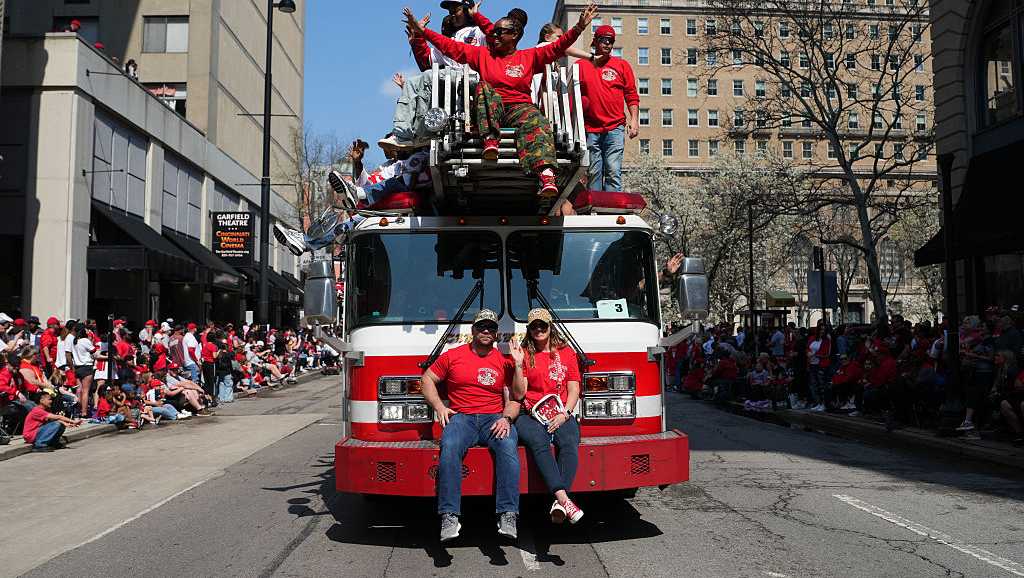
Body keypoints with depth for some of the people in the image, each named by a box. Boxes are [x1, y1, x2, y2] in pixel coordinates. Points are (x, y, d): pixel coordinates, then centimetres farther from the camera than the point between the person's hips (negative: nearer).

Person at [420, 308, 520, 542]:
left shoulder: (504, 362, 13)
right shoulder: (452, 356, 13)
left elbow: (513, 398, 10)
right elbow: (428, 379, 17)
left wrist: (506, 418, -11)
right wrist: (439, 406, 1)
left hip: (494, 419, 0)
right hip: (461, 418, 0)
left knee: (508, 446, -33)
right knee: (449, 448, -34)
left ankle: (507, 516, -36)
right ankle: (449, 517, -36)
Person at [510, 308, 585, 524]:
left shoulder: (566, 353, 16)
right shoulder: (524, 354, 12)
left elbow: (574, 390, 10)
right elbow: (518, 394, 4)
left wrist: (564, 413, -7)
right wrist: (518, 365, -8)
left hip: (561, 415, 1)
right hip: (530, 416, -1)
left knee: (570, 443, -31)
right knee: (538, 441, -35)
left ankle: (558, 505, -40)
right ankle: (563, 498, -43)